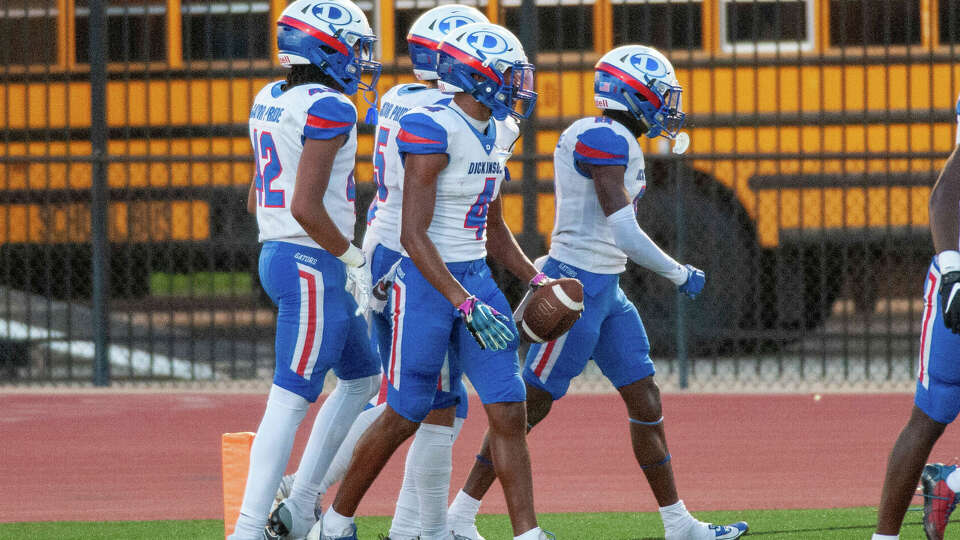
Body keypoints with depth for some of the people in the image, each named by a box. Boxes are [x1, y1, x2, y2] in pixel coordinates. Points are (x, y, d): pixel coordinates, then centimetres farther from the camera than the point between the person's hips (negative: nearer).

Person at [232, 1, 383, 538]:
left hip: (276, 253, 10)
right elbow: (306, 207, -23)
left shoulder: (270, 101, 11)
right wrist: (354, 259, -11)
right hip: (313, 266, -10)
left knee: (362, 377, 21)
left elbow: (258, 197, 18)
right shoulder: (329, 109, -17)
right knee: (291, 401, -9)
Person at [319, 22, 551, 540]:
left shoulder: (497, 133, 8)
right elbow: (413, 235, -22)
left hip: (475, 279, 7)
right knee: (402, 416, 3)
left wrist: (537, 280, 9)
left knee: (509, 411, -1)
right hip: (426, 283, -7)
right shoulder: (433, 130, -19)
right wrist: (467, 305, -27)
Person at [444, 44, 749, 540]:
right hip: (577, 286, -10)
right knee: (532, 403, -3)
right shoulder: (605, 139, -18)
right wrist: (679, 274, -11)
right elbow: (624, 235, -22)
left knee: (646, 401, 9)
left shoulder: (618, 142, 14)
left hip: (606, 293, 10)